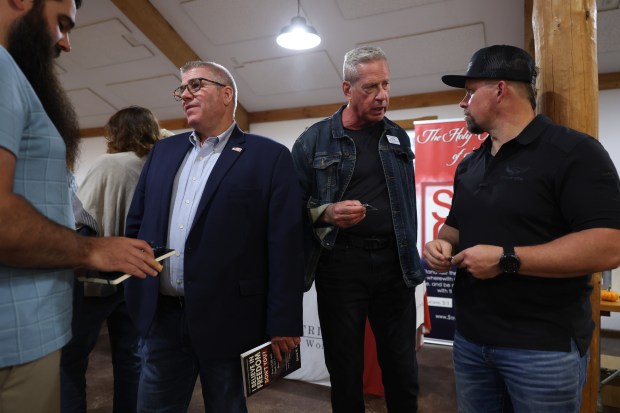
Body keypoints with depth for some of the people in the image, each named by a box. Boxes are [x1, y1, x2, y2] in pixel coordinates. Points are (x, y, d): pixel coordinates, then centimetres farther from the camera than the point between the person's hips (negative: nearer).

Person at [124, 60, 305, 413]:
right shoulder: (163, 151, 12)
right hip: (161, 316, 5)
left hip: (227, 319, -4)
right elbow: (137, 222, 16)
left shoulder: (269, 157, -5)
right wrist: (133, 285, 9)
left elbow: (285, 244, -10)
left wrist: (283, 323, -12)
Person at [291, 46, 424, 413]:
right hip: (340, 263, -2)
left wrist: (412, 255, 13)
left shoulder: (399, 138, 10)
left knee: (403, 368, 14)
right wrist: (325, 214, -21)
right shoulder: (314, 141, -2)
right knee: (345, 368, 12)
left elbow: (408, 203, 14)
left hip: (394, 263, 3)